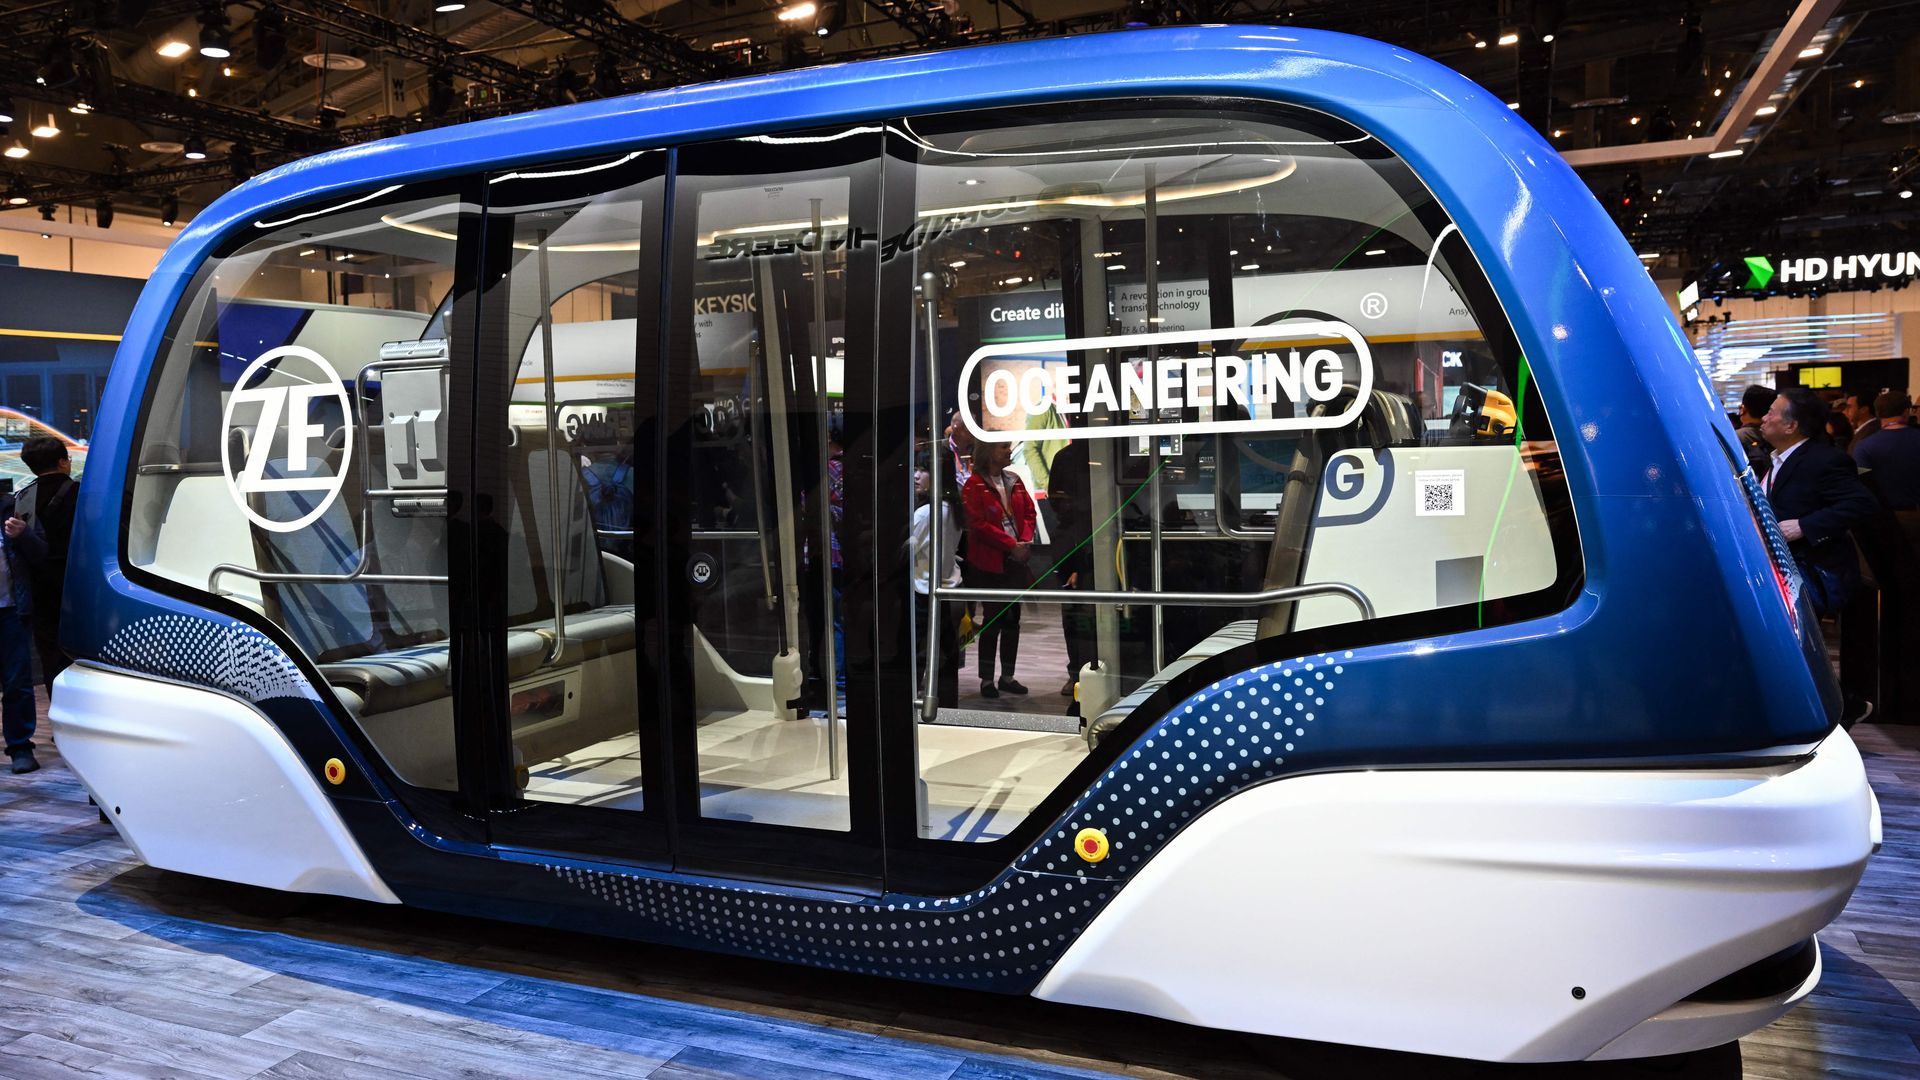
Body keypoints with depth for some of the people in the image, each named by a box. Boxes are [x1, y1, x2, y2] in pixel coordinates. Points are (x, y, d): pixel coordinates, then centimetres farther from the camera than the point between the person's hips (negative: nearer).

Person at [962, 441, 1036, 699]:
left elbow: (1030, 513, 10)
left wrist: (1025, 541, -8)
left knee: (1012, 619, 10)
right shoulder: (974, 485, -9)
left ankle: (1007, 676, 20)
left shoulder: (1014, 482, 11)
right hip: (988, 563, -6)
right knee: (993, 619, -2)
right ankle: (987, 680, 8)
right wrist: (1011, 544, -18)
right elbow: (978, 524, -16)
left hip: (1015, 561, 6)